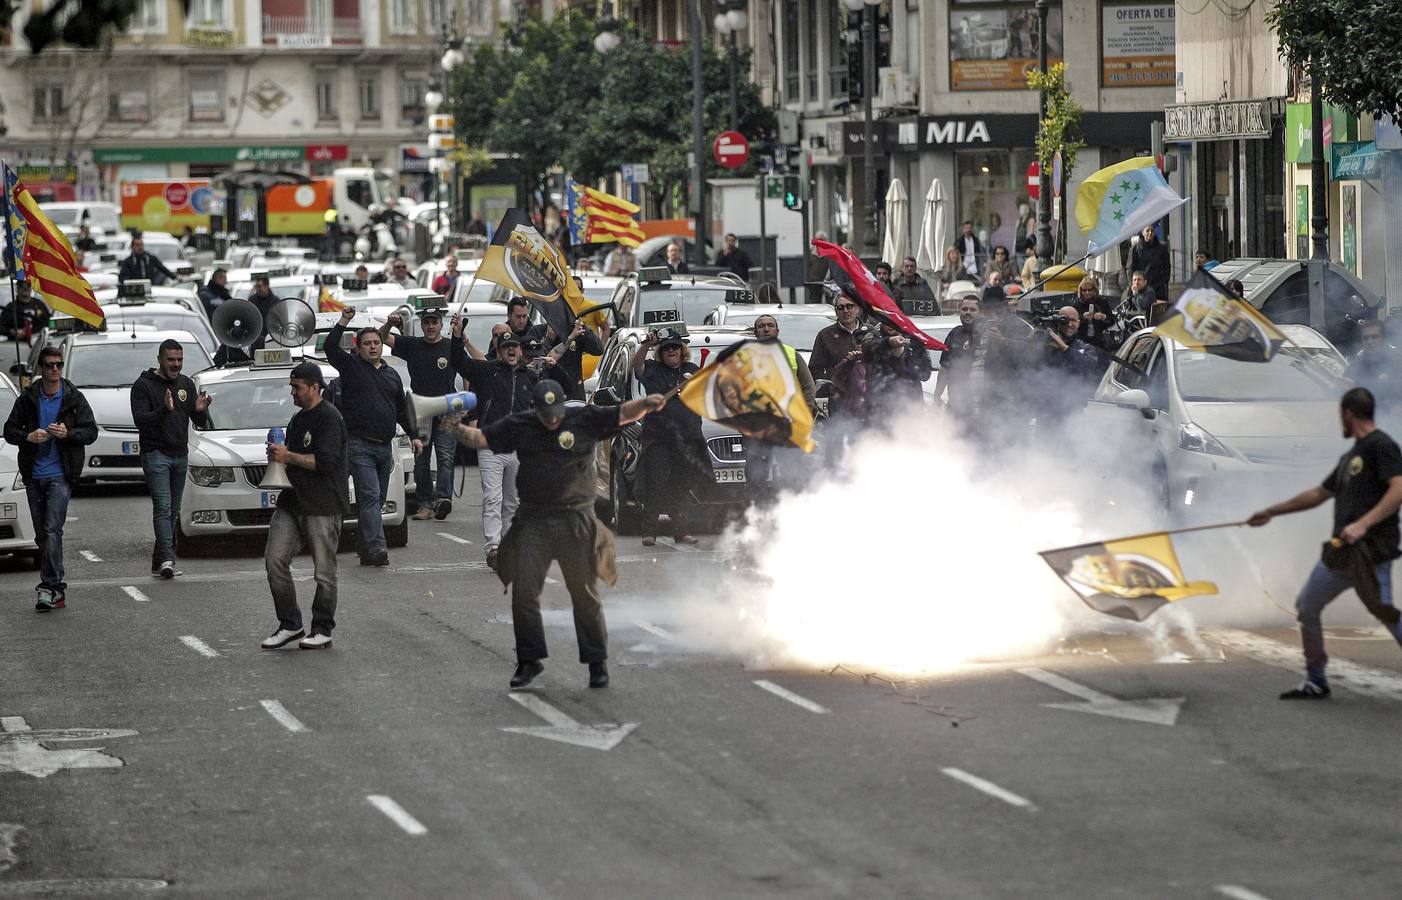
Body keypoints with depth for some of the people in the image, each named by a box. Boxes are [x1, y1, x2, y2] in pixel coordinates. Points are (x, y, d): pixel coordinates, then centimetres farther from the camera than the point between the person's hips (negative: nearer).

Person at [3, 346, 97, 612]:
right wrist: (28, 436, -13)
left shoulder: (74, 398, 2)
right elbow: (9, 430, 8)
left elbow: (91, 431, 2)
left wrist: (68, 433, -16)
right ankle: (56, 589, 14)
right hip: (33, 475, 4)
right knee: (42, 534, 7)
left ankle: (49, 586, -19)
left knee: (52, 529, -16)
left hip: (60, 474, -4)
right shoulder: (28, 398, 6)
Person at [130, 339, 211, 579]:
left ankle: (159, 562, 13)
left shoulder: (186, 384, 12)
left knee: (173, 511, 6)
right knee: (163, 507, -16)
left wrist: (200, 411, -13)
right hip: (155, 454, -6)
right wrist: (164, 410, -31)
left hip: (180, 455, 6)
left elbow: (201, 423, 10)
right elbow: (140, 420, -16)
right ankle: (167, 559, -24)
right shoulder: (144, 385, -5)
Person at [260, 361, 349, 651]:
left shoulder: (329, 418, -9)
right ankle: (289, 624, 6)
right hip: (292, 502, 8)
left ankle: (322, 630, 8)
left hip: (323, 507, -8)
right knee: (274, 560, -2)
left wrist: (288, 456, -14)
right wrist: (278, 455, 10)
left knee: (324, 571, -1)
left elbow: (325, 461, -19)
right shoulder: (298, 419, 19)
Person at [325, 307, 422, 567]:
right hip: (359, 445, -6)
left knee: (376, 499, 9)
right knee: (370, 496, -16)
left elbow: (401, 409, 27)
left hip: (385, 446, 6)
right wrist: (343, 322, -19)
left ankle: (367, 550, 15)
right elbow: (330, 348, -13)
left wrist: (413, 435, 22)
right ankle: (376, 547, -26)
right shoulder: (351, 367, 4)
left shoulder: (391, 374, 20)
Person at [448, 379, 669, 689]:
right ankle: (530, 660, 12)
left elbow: (623, 414, -6)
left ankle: (597, 662, 13)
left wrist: (646, 404, -26)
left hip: (576, 522, -2)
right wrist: (458, 429, -12)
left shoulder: (585, 420, 1)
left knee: (585, 594, 4)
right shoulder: (518, 426, 8)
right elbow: (480, 438, 10)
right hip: (532, 521, 2)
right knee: (523, 592, 0)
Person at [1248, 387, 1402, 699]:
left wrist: (1363, 524, -28)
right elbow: (1319, 493, 34)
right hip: (1340, 552, 10)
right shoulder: (1350, 457, 22)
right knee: (1306, 607, 12)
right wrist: (1271, 512, 40)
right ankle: (1316, 682, 20)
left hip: (1370, 552, -10)